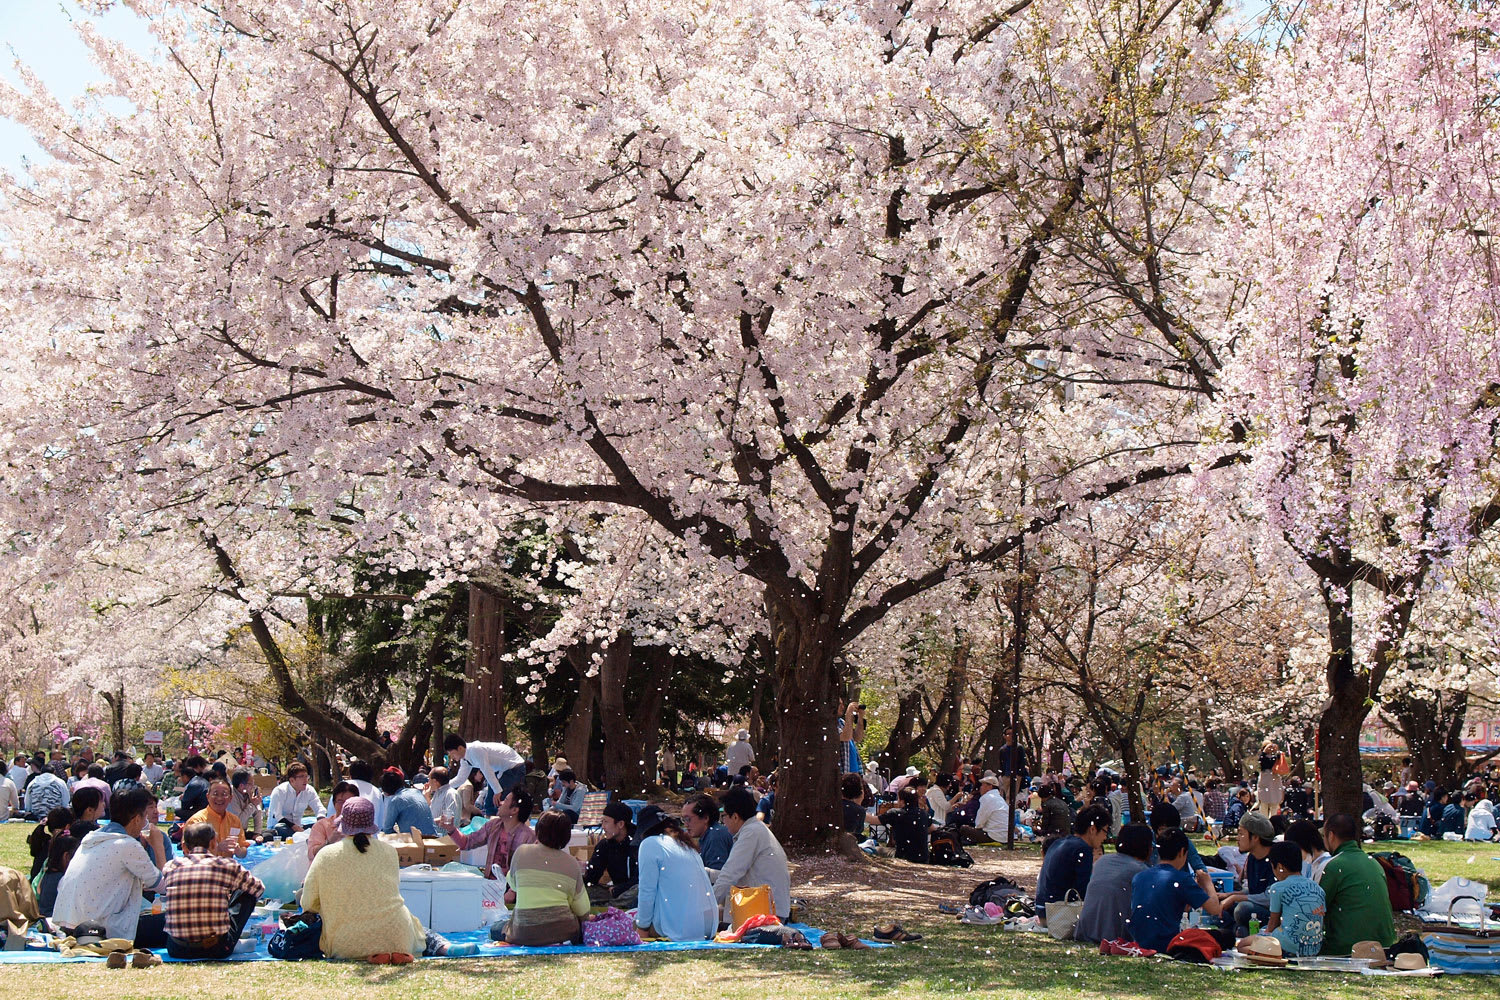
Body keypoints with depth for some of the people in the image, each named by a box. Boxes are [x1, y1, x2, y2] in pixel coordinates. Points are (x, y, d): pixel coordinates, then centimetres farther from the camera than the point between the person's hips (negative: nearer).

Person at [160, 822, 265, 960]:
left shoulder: (170, 867, 3)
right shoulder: (227, 866, -3)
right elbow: (258, 888, 17)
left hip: (177, 950, 3)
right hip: (217, 950, -3)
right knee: (247, 893, 19)